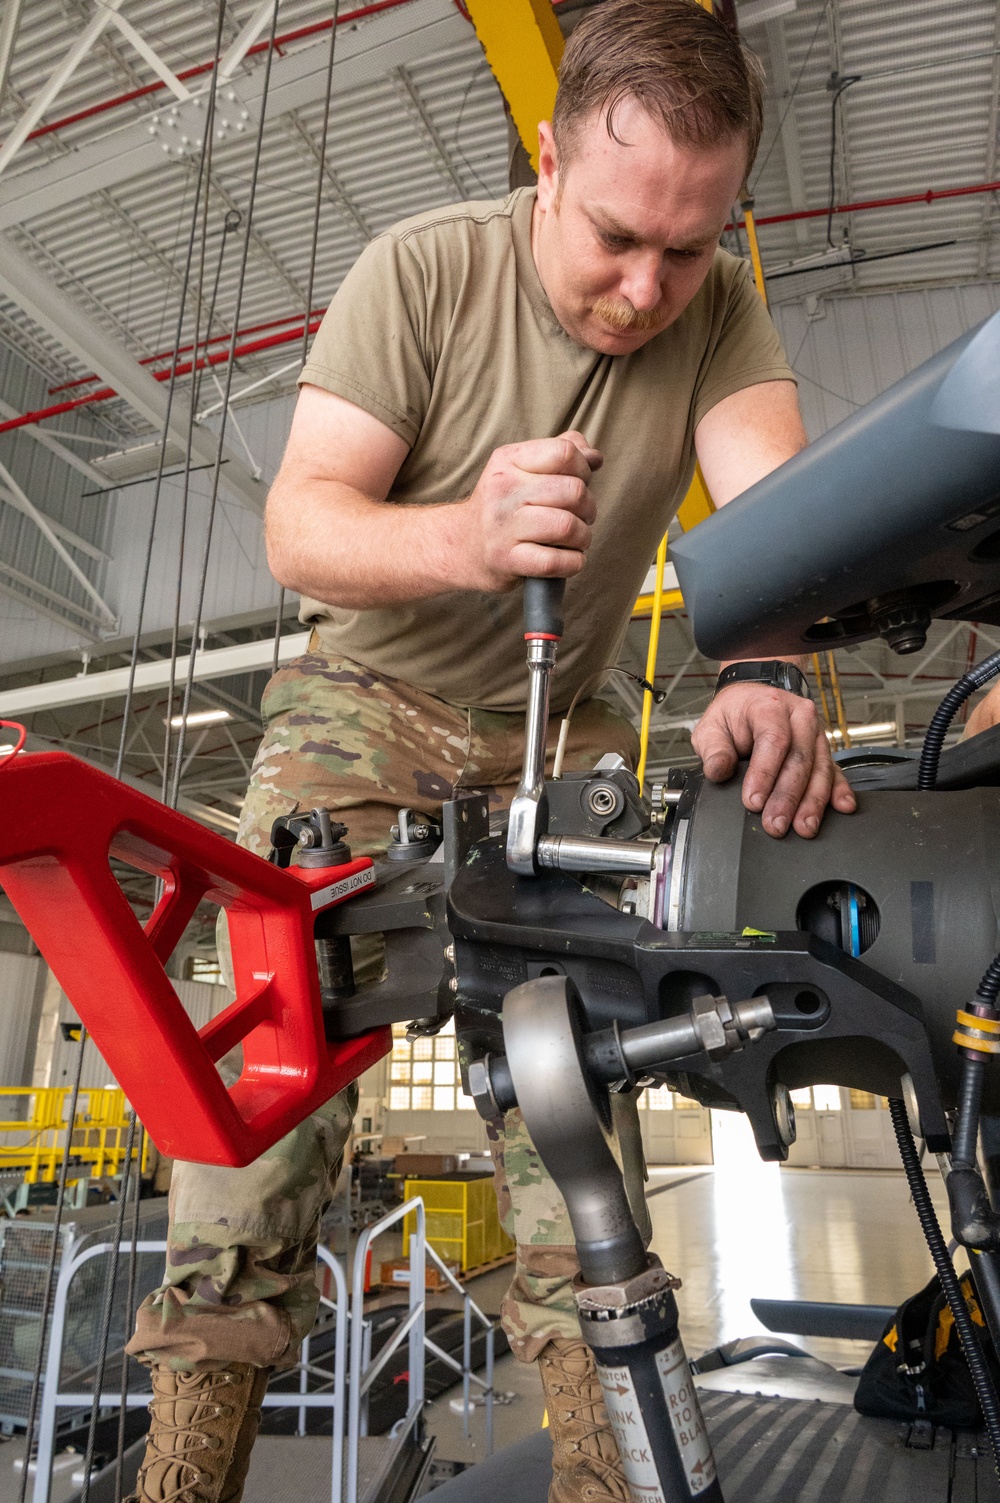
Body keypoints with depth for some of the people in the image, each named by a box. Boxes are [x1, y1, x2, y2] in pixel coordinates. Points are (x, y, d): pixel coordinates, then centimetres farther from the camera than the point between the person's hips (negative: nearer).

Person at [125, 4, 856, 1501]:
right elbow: (299, 524, -16)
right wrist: (468, 539, -37)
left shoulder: (720, 311, -2)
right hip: (370, 699, -1)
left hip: (563, 734, 2)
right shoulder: (422, 268, -9)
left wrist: (763, 674, -42)